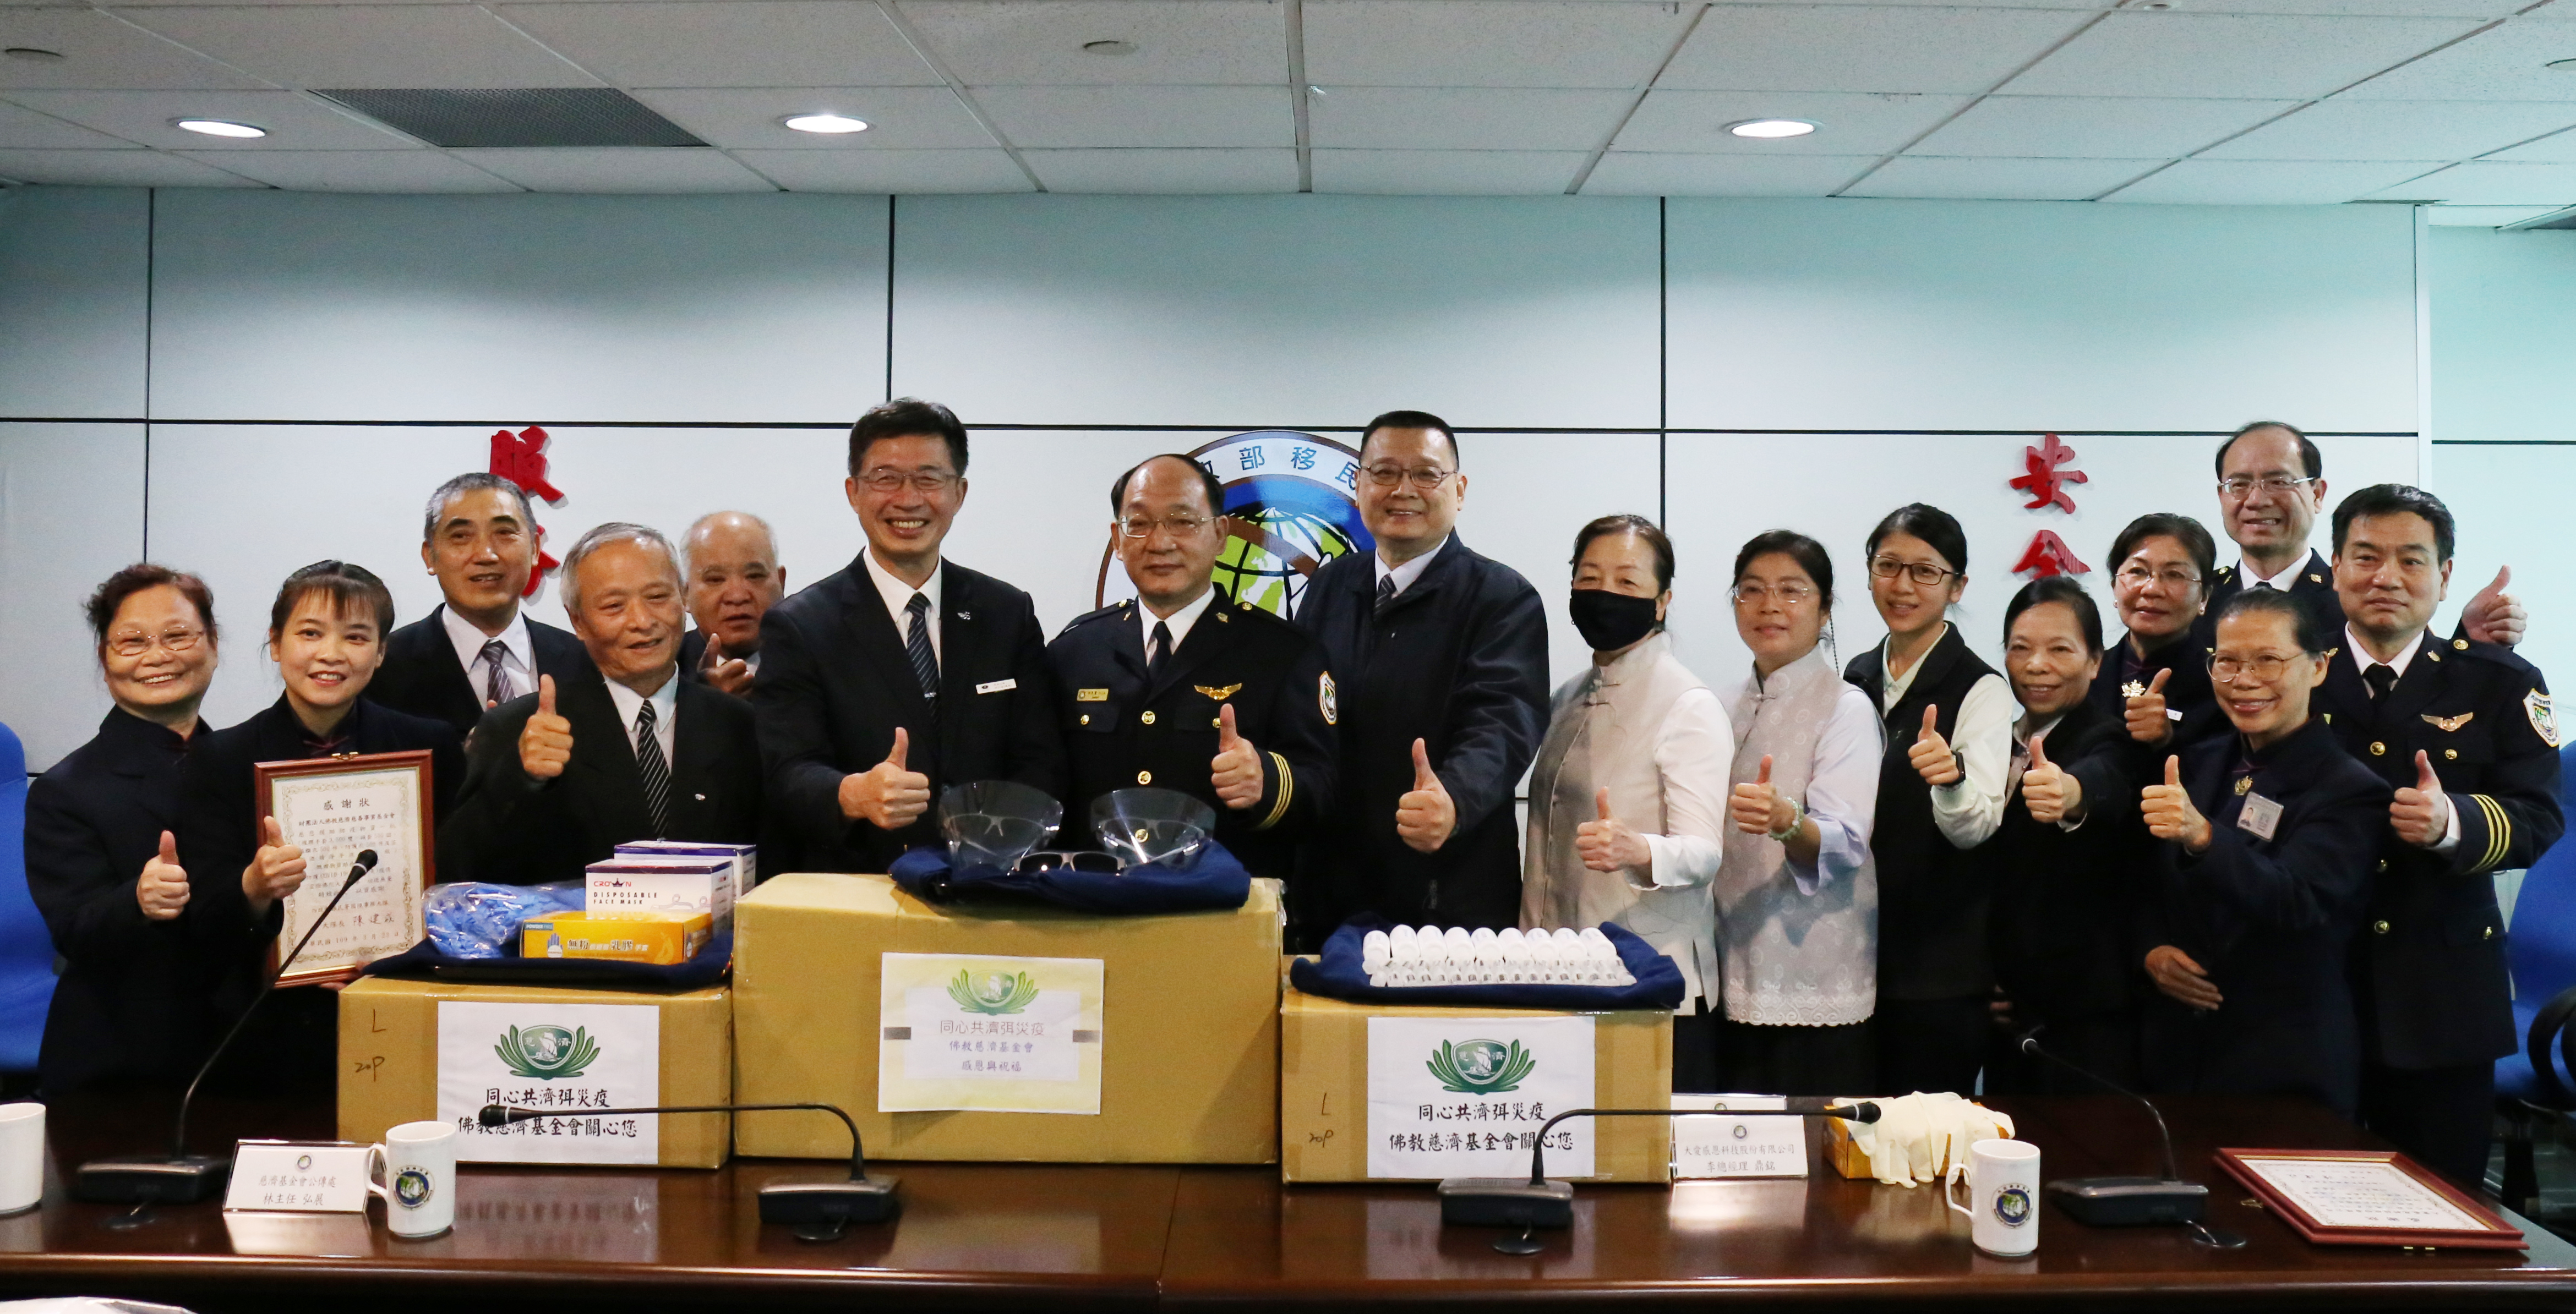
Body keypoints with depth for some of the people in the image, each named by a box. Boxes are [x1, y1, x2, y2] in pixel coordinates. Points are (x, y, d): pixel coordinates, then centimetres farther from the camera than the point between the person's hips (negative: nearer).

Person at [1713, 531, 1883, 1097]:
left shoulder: (1847, 709, -7)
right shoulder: (1726, 705, 11)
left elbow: (1847, 845, -20)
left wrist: (1786, 821, -39)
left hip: (1816, 987, -5)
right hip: (1733, 979, 5)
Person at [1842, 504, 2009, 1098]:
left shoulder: (1981, 689, -9)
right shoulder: (1859, 677, 9)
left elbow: (1977, 825, -22)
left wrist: (1951, 777, -41)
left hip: (1940, 965, -6)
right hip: (1856, 948, 6)